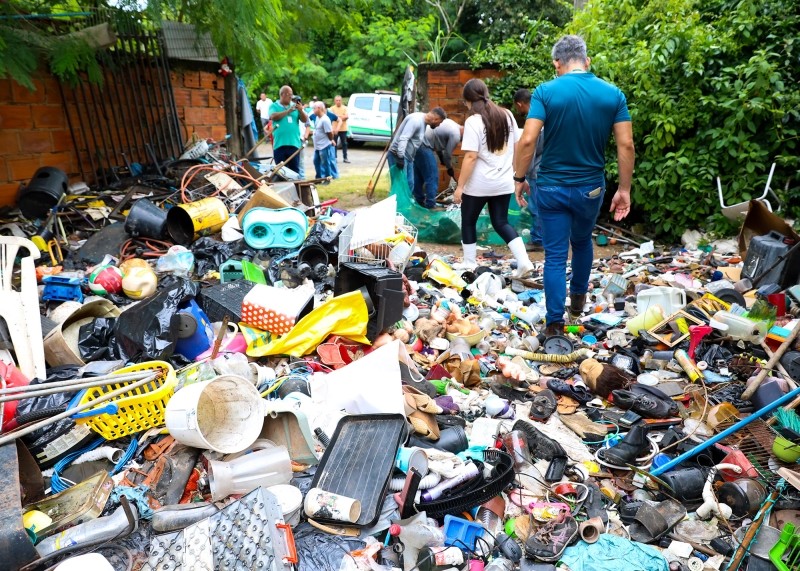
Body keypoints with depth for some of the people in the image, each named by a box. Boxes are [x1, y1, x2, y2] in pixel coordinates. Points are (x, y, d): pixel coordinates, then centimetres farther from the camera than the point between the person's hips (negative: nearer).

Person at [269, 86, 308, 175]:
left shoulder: (295, 106, 11)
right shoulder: (274, 106, 6)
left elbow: (305, 120, 5)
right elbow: (273, 116, -13)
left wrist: (300, 110, -14)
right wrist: (288, 111, -13)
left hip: (294, 143, 2)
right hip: (279, 144, -2)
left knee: (295, 169, 4)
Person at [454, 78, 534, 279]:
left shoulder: (473, 121, -14)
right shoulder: (507, 115, 5)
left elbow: (471, 157, -19)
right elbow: (516, 148, 10)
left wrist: (460, 186, -14)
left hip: (478, 184, -5)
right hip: (504, 182, 6)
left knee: (468, 222, 13)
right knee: (501, 222, 14)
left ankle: (469, 265, 20)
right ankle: (523, 262, 2)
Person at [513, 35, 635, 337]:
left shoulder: (546, 91, -9)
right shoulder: (613, 93, -1)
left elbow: (528, 141, -17)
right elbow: (626, 145, -4)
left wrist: (519, 179, -4)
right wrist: (624, 189, 3)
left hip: (552, 187, -3)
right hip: (590, 187, 3)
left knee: (555, 255, 5)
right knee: (582, 242, 27)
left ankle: (555, 323, 8)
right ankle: (578, 298, 43)